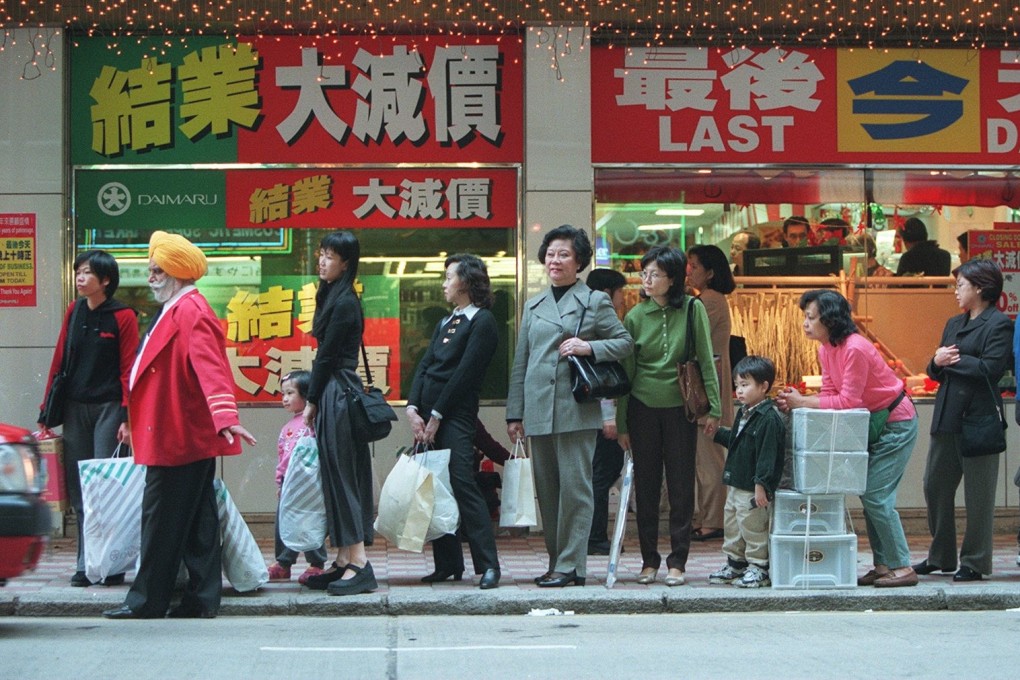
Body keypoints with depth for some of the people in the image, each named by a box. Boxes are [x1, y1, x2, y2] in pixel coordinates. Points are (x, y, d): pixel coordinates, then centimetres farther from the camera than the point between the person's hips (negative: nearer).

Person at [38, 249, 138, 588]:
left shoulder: (123, 317, -4)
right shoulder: (74, 312, 10)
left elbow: (129, 369, -7)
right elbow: (59, 361, 11)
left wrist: (127, 416, -14)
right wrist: (47, 411, 8)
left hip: (108, 409, -5)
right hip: (75, 408, 5)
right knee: (78, 489, 5)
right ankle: (85, 564, 11)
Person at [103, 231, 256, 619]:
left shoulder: (190, 314, -15)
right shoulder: (175, 311, 17)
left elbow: (210, 368, -28)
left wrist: (225, 417, -39)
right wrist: (134, 420, 32)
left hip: (178, 438, -10)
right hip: (188, 437, 10)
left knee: (161, 519, -3)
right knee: (195, 521, 10)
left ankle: (148, 601, 5)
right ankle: (202, 599, 13)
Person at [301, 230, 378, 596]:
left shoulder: (344, 303, -13)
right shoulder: (332, 298, 16)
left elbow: (326, 356, -12)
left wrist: (312, 402, -6)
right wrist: (316, 402, 11)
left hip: (338, 397, -10)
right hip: (332, 397, 10)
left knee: (343, 477, -9)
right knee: (335, 478, 10)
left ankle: (359, 562, -8)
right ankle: (344, 560, 13)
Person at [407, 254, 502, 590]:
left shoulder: (482, 321, -5)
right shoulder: (444, 323, 21)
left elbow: (464, 373, -12)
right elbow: (424, 366, 12)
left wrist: (436, 416, -12)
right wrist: (413, 409, -2)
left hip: (456, 416, -8)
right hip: (428, 417, 8)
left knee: (462, 483, -15)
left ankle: (488, 565, -15)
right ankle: (448, 564, 12)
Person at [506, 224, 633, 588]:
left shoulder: (595, 301, 4)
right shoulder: (533, 306, 18)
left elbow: (625, 343, 5)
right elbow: (520, 363, 18)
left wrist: (589, 346, -13)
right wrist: (515, 413, 12)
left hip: (575, 409, -5)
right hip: (538, 410, 5)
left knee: (574, 486, -7)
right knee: (547, 489, 7)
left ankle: (570, 564, -4)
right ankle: (556, 561, 14)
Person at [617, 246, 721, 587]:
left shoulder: (692, 310, -3)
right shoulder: (635, 316, 1)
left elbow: (706, 361, 0)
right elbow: (626, 371, 5)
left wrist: (713, 408, -5)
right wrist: (622, 423, 4)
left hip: (680, 408, -1)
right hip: (643, 408, 1)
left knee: (681, 486, 2)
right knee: (646, 487, 5)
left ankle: (677, 562, 9)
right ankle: (649, 561, 14)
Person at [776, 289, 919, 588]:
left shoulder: (855, 349, -26)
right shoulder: (826, 349, 3)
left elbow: (848, 401, -26)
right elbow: (830, 394, 2)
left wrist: (802, 402, -23)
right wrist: (795, 401, -14)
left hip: (896, 423, -9)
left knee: (876, 495, -11)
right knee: (869, 493, 7)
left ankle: (902, 568, -5)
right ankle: (883, 565, 11)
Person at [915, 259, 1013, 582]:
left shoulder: (999, 324, -6)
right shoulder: (953, 324, 18)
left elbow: (990, 368, -18)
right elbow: (936, 372, 19)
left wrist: (952, 360, -9)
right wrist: (937, 362, -3)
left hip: (978, 417, -8)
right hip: (947, 418, 8)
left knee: (977, 493, 0)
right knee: (935, 486, 10)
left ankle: (975, 562, 8)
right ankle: (941, 556, 22)